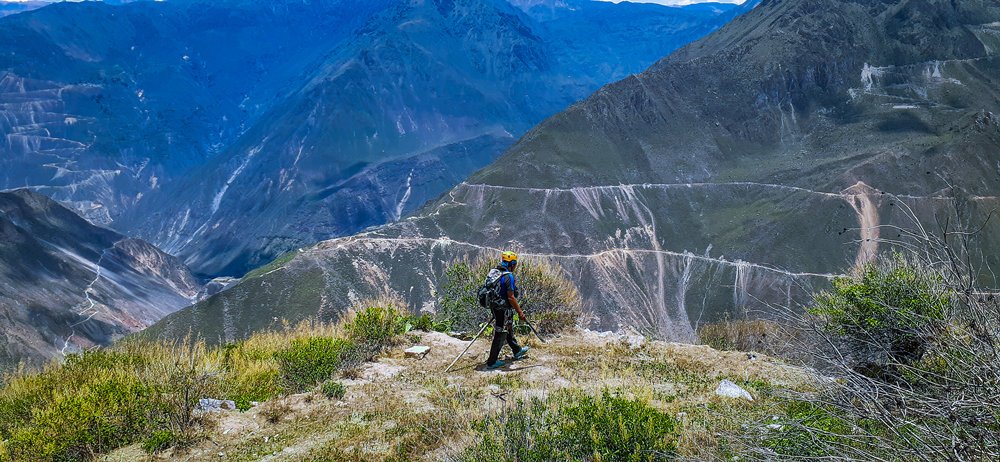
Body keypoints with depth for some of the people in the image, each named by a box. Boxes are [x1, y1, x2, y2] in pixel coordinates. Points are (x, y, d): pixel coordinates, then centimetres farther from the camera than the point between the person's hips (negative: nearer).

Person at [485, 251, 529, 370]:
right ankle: (491, 362, 8)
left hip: (495, 307, 9)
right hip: (504, 310, -9)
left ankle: (517, 351, 44)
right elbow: (511, 297, -23)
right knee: (500, 334, 2)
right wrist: (520, 312, -16)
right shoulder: (508, 276, -21)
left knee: (509, 329, 25)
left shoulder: (493, 272, 5)